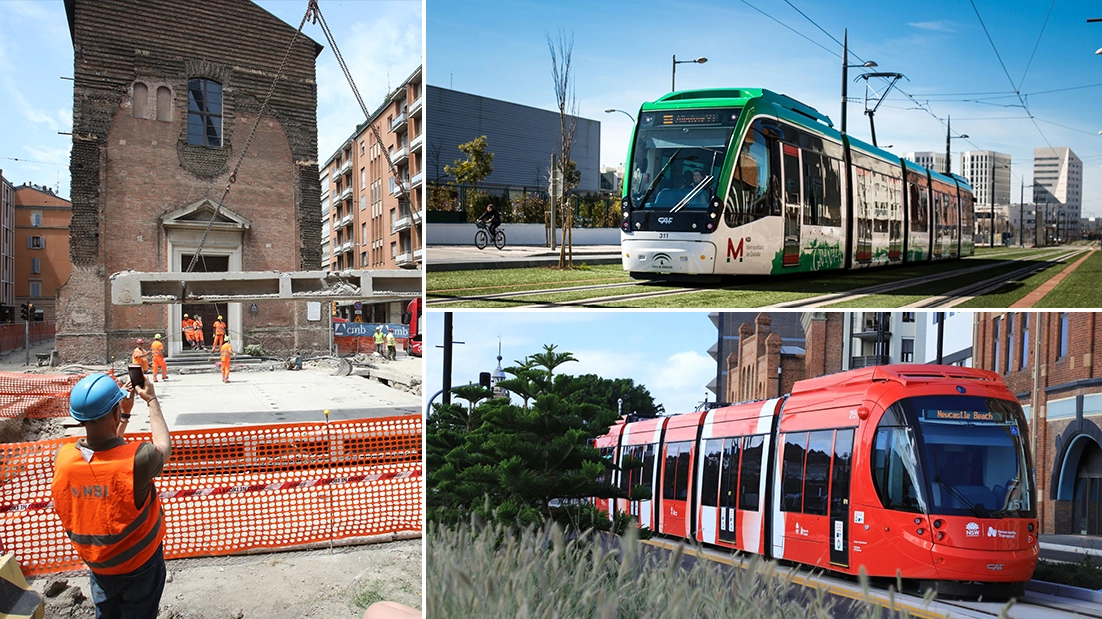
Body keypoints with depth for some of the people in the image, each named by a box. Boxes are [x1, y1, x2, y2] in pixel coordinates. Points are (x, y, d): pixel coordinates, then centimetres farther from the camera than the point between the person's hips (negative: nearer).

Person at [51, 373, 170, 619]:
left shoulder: (63, 457, -20)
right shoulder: (137, 459, -34)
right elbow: (164, 446, -8)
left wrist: (125, 415, 8)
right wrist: (152, 400, 1)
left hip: (96, 564, 4)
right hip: (139, 564, -4)